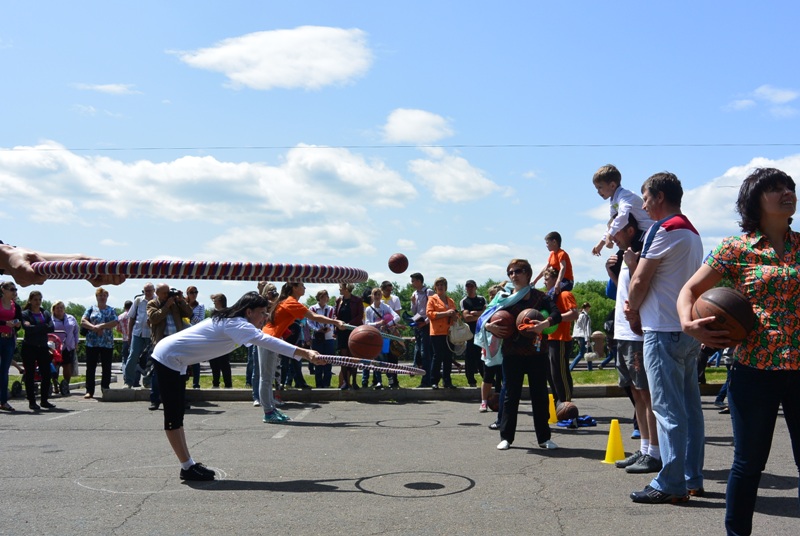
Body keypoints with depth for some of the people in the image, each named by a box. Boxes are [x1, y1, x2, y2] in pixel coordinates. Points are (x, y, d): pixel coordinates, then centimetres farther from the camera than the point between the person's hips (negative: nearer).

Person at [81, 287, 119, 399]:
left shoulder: (111, 310, 10)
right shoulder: (91, 309, 10)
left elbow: (115, 323, -5)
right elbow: (83, 321, -1)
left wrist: (101, 326, -15)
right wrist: (94, 328, -14)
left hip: (107, 343, 0)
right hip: (92, 343, 0)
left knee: (106, 368, 3)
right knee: (90, 368, 0)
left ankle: (105, 389, 12)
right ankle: (89, 391, 4)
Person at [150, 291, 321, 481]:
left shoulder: (232, 321, 8)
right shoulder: (236, 324, -22)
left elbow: (264, 341, 8)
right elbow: (266, 341, -36)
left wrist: (305, 353, -1)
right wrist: (304, 353, -42)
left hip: (175, 360, 11)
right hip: (168, 357, -11)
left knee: (177, 415, 12)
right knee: (173, 416, -4)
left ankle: (189, 465, 17)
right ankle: (188, 468, -1)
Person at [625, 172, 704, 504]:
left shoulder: (663, 229, -11)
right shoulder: (693, 233, 19)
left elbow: (639, 283, -12)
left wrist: (632, 309, 6)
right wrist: (637, 307, 7)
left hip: (664, 330, -9)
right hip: (689, 328, 9)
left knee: (668, 408, -7)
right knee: (689, 405, 11)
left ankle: (670, 485, -4)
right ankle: (692, 479, 17)